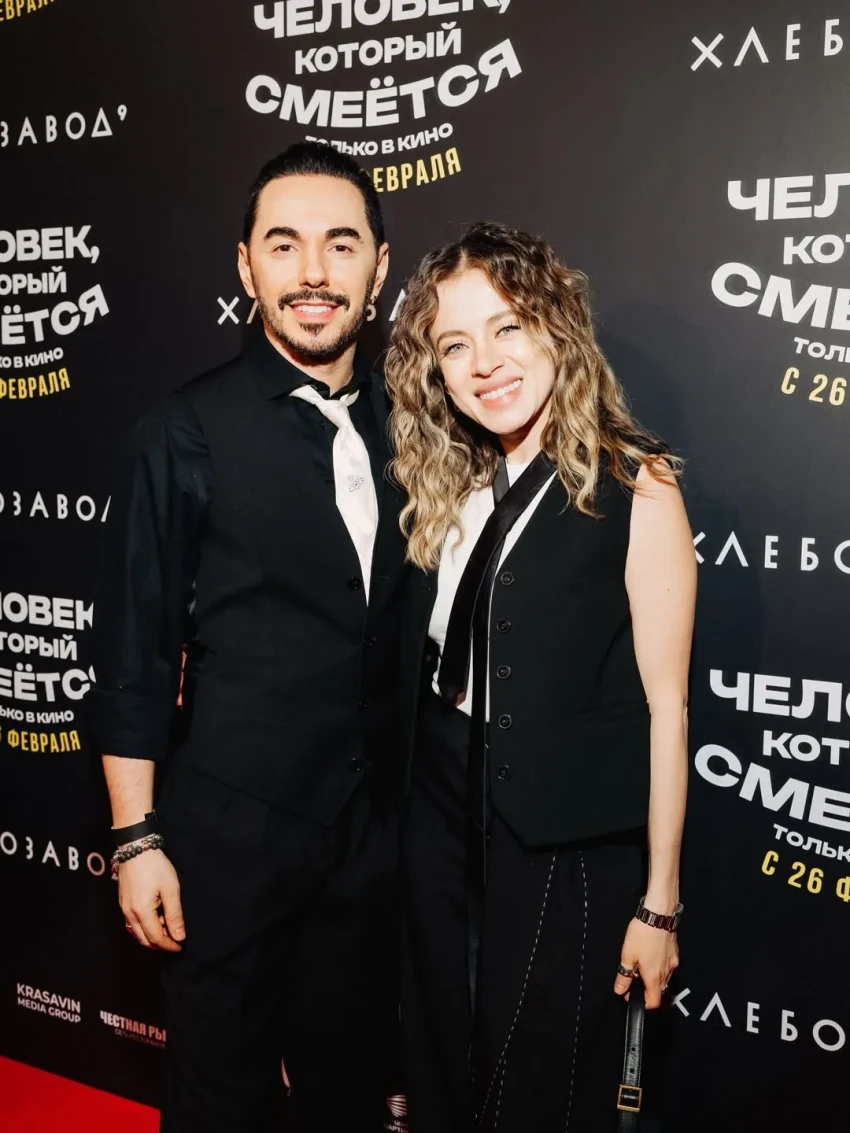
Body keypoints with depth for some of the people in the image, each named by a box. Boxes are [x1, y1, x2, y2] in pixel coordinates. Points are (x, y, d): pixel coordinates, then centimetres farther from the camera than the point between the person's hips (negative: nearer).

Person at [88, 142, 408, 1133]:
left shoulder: (401, 429, 3)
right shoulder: (185, 436, -10)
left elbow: (403, 629, 8)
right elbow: (134, 651, -8)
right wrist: (137, 838, -8)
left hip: (371, 829, 4)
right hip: (229, 833, -4)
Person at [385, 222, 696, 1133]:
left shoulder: (634, 487, -13)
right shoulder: (451, 493, 3)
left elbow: (664, 706, -12)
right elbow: (427, 671, 8)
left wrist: (658, 905, -9)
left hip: (564, 850, -5)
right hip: (439, 827, 5)